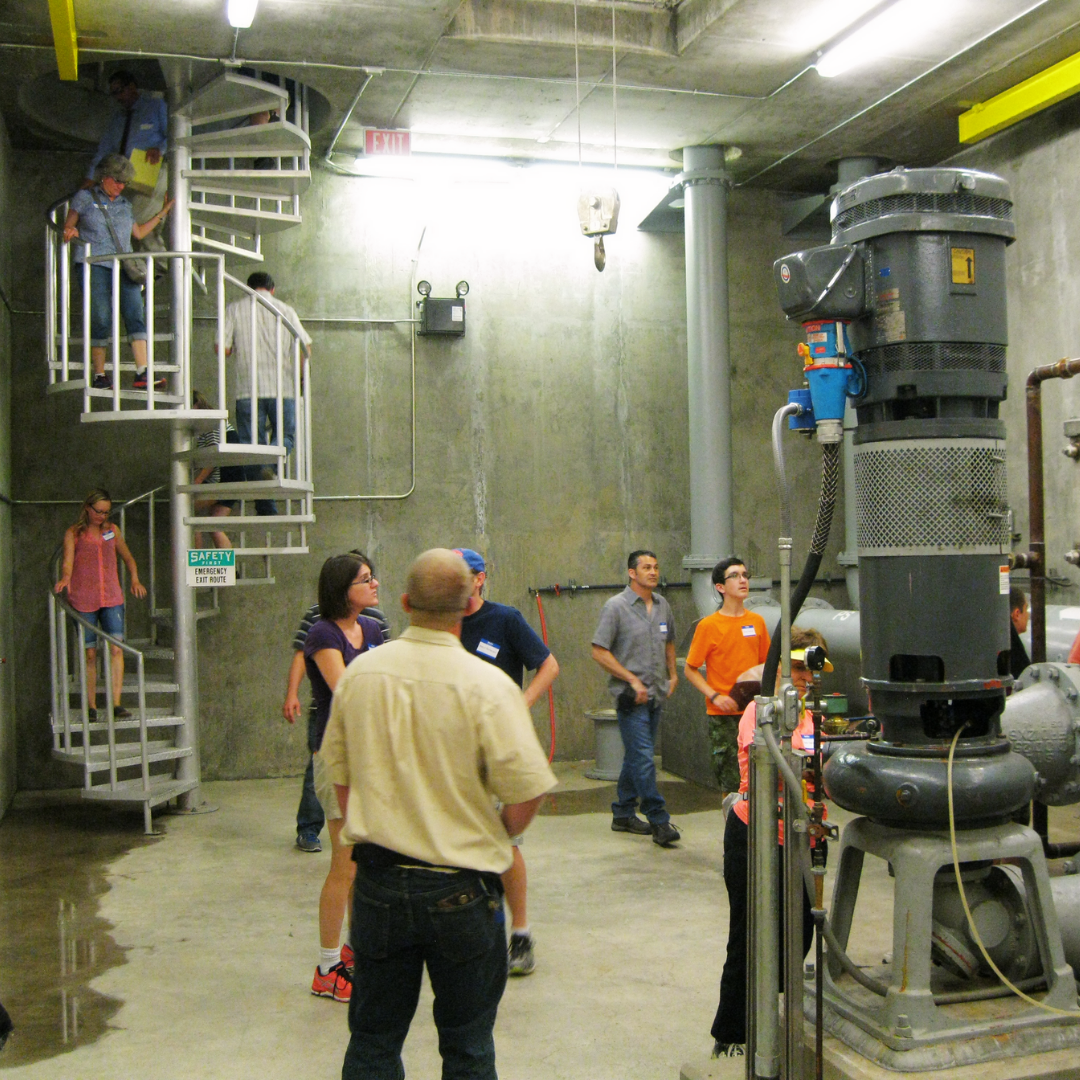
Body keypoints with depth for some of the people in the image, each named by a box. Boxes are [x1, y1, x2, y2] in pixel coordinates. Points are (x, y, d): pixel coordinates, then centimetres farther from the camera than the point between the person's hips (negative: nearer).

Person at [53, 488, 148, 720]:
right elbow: (68, 561, -14)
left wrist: (134, 579, 5)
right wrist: (65, 579, -35)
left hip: (112, 598, 2)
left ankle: (116, 704, -12)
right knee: (90, 653, 1)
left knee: (116, 648, -12)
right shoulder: (73, 533, 1)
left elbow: (127, 557, 22)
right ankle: (91, 707, 11)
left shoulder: (112, 530, 11)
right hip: (83, 601, -2)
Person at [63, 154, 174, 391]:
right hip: (95, 264, -4)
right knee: (101, 319, -10)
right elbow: (68, 225, 9)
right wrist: (71, 231, -15)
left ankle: (142, 374, -17)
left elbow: (139, 233, 29)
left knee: (135, 314, -11)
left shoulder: (125, 205, 23)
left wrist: (163, 213, 31)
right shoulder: (85, 197, 11)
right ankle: (99, 376, -5)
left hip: (124, 265, 4)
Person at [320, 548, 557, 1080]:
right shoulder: (487, 685, -16)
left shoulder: (359, 672, -2)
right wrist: (499, 835, 4)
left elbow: (339, 771, 8)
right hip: (461, 890, -3)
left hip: (378, 880, 4)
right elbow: (527, 789, -16)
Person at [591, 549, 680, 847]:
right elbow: (599, 651, -11)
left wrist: (672, 674, 14)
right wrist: (632, 679, -14)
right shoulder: (616, 606, -8)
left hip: (657, 693, 7)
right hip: (631, 696, -7)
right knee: (643, 758, -11)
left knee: (636, 756, 14)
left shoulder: (662, 605, 11)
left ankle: (623, 814, 25)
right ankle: (659, 822, -8)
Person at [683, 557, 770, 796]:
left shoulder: (757, 621, 8)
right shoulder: (708, 625, -6)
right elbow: (690, 670, -3)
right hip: (723, 714, -4)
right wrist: (715, 696, -14)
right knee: (731, 781, 0)